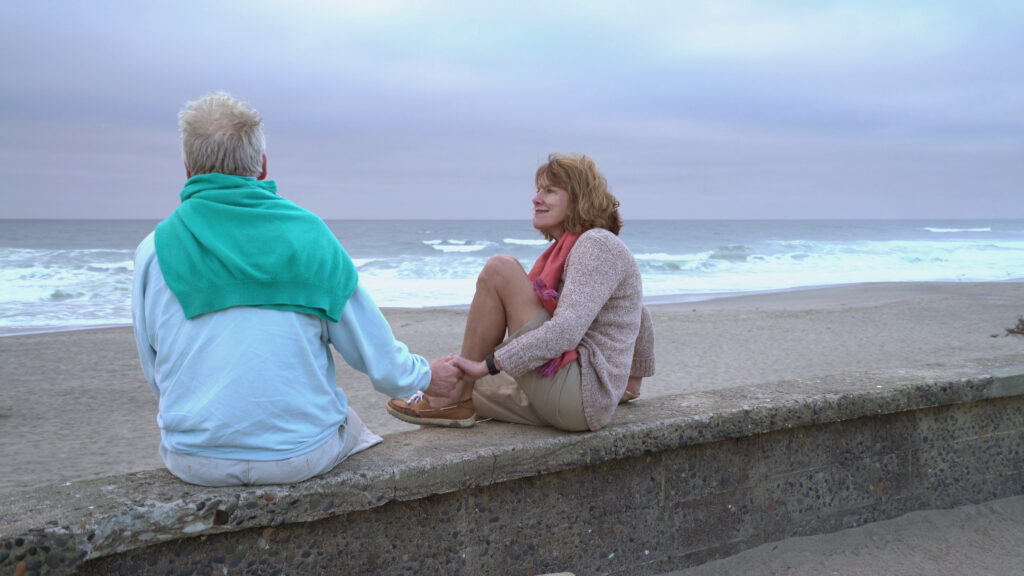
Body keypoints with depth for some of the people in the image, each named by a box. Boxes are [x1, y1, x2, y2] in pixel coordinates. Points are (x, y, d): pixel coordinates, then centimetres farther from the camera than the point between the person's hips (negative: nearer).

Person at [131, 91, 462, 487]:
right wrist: (425, 376, 19)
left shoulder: (154, 250, -4)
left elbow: (157, 375, 7)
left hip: (194, 462, 1)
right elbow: (376, 353, -1)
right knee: (348, 424, 31)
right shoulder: (309, 233, -6)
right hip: (302, 456, -1)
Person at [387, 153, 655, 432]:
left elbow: (566, 331, -26)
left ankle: (457, 402, -9)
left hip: (578, 396, -11)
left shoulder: (597, 245, -12)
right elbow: (640, 315, 30)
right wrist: (632, 382, 42)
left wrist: (486, 365, -25)